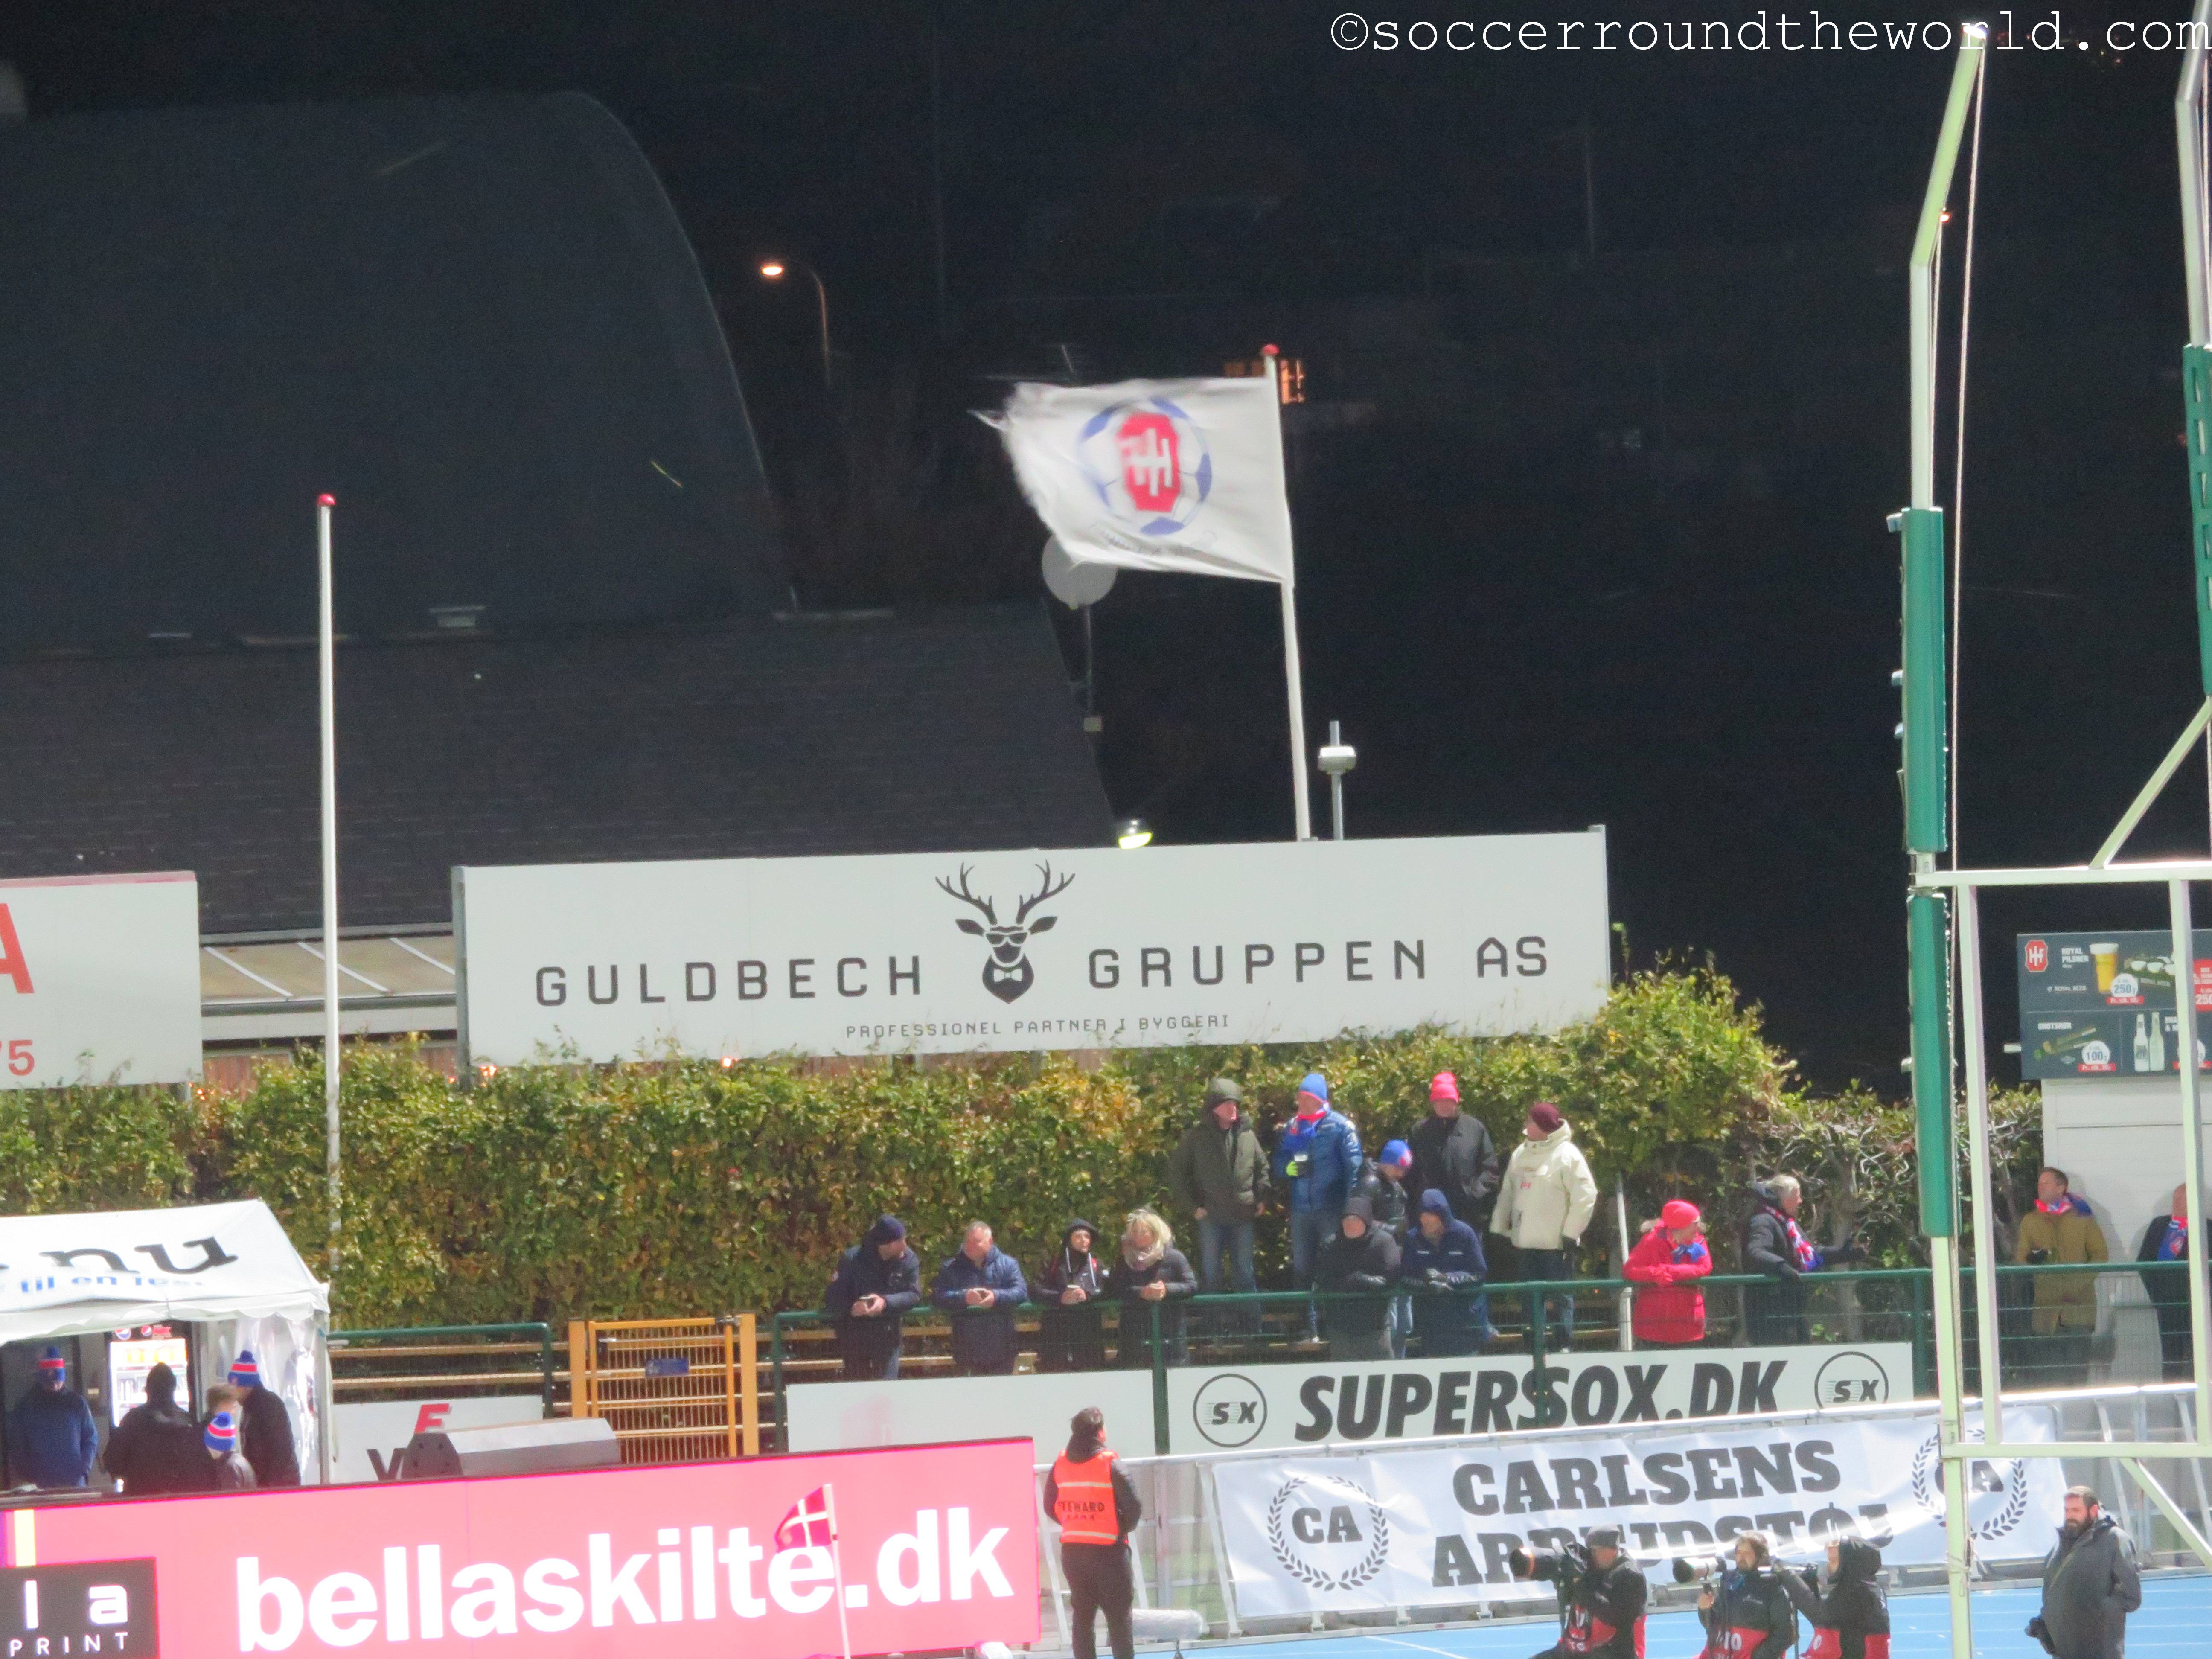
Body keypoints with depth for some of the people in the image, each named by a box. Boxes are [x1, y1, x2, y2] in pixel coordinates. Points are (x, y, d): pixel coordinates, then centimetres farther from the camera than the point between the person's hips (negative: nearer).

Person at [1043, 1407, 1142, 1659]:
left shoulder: (1061, 1464, 3)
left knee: (1082, 1619, 11)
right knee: (1119, 1619, 1)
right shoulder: (1110, 1466, -12)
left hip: (1072, 1552, 5)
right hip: (1108, 1552, -5)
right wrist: (1122, 1529, 4)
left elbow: (1050, 1506, 9)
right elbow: (1134, 1507, -15)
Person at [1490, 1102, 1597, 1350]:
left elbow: (1586, 1196, -11)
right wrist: (1499, 1229, 14)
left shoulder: (1567, 1155, -9)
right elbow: (1507, 1194, 19)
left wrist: (1570, 1234, -13)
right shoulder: (1521, 1154, 13)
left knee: (1561, 1299, -4)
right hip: (1526, 1244, 7)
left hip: (1556, 1244, -7)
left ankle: (1565, 1346, 0)